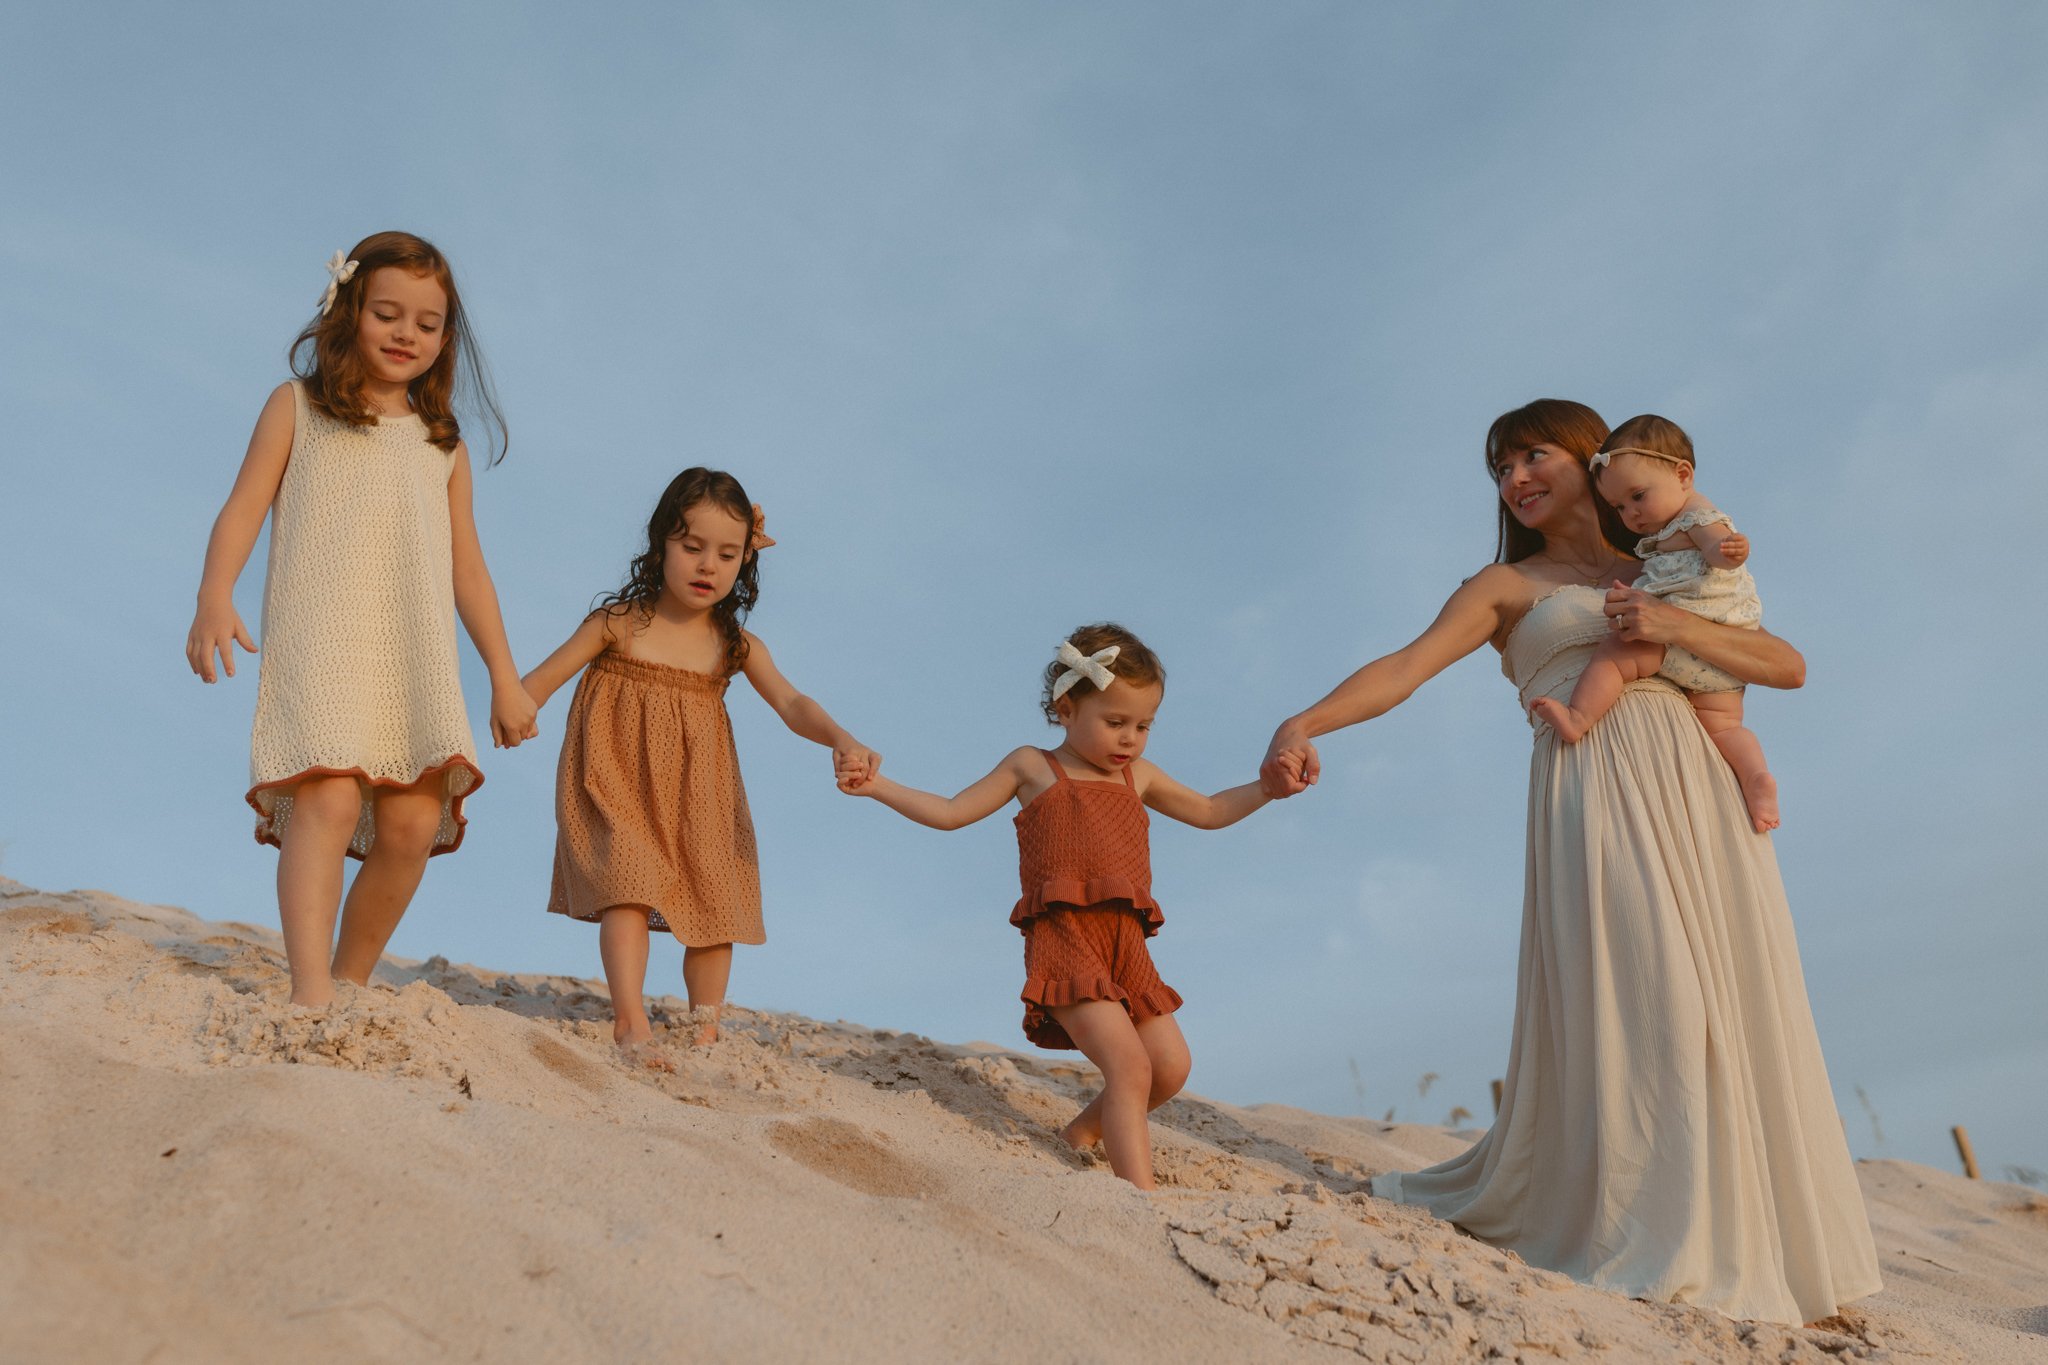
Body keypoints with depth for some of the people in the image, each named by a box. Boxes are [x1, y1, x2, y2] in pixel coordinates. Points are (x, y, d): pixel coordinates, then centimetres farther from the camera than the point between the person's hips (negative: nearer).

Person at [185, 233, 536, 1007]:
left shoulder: (442, 443, 21)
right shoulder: (299, 406, 13)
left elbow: (466, 566, 20)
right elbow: (244, 509, 4)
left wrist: (504, 675, 15)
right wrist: (214, 598, -13)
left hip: (415, 660, 3)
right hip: (316, 644, -3)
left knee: (413, 823, -9)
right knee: (329, 799, -22)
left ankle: (351, 981, 7)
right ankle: (310, 990, -26)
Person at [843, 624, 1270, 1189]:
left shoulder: (1138, 775, 24)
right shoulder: (1032, 766, 11)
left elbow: (1210, 812, 33)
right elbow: (950, 813, 12)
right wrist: (877, 786, 3)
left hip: (1126, 943, 6)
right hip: (1064, 936, -6)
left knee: (1170, 1066, 3)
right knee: (1129, 1065, -20)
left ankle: (1085, 1131, 27)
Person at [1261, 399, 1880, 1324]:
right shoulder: (1506, 587, 13)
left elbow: (1789, 667, 13)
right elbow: (1404, 667, -4)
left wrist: (1678, 625, -4)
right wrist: (1304, 723, -22)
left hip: (1703, 798, 4)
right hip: (1598, 794, -4)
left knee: (1731, 1010, 1)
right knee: (1628, 1001, -13)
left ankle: (1743, 1242, 14)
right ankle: (1650, 1246, -1)